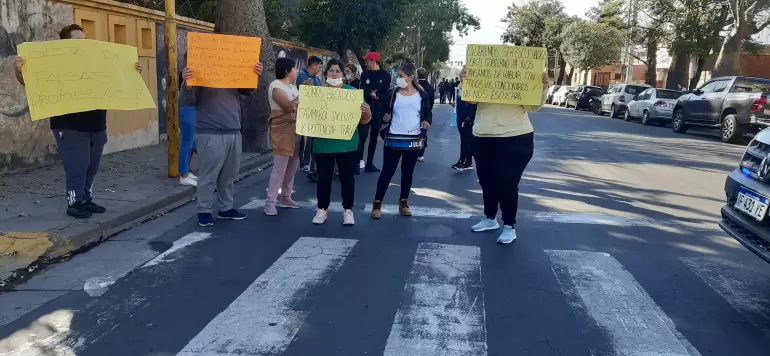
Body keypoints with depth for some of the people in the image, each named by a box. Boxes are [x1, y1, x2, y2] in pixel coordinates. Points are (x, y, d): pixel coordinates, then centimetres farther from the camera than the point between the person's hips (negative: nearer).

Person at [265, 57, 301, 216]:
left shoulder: (293, 86, 17)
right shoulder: (276, 86, -10)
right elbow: (288, 106, -21)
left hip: (296, 129, 9)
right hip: (283, 130, -9)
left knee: (292, 166, 11)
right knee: (280, 168, -10)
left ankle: (285, 197, 23)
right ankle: (270, 202, -4)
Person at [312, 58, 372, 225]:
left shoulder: (353, 92, 0)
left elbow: (363, 119, 0)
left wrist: (366, 112, -22)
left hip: (347, 144, -1)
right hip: (323, 143, 1)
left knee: (347, 177, 8)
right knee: (323, 177, 10)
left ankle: (348, 210, 19)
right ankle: (322, 209, 22)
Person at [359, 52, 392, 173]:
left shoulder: (385, 75, 1)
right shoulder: (365, 75, 8)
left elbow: (386, 93, 0)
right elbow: (363, 91, 0)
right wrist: (371, 95, -18)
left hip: (378, 110, 0)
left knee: (374, 138, 9)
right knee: (362, 136, -13)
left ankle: (369, 163, 16)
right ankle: (359, 161, -11)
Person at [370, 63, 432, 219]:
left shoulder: (422, 95, 0)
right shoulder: (393, 94, 2)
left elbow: (428, 113, 7)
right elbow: (385, 112, 7)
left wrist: (427, 121, -13)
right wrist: (384, 117, -15)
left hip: (414, 140, 1)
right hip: (393, 139, -1)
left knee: (408, 172, 13)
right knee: (387, 171, 2)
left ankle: (403, 203, 27)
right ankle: (377, 203, 11)